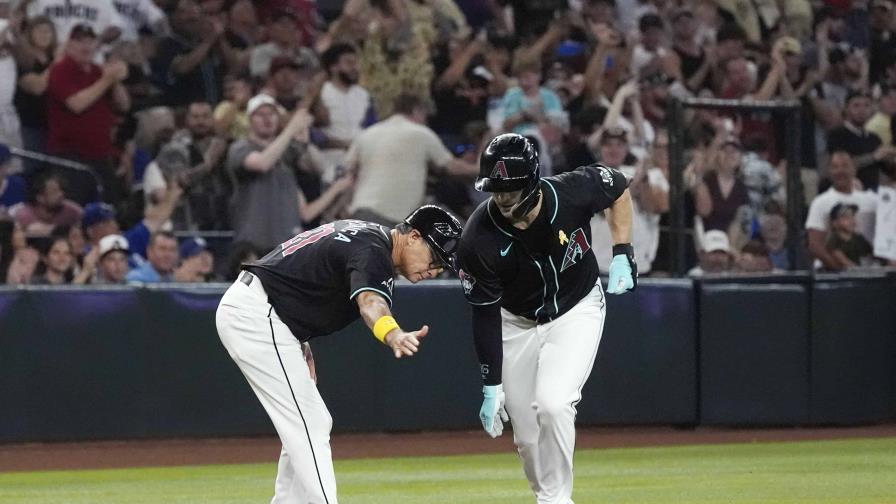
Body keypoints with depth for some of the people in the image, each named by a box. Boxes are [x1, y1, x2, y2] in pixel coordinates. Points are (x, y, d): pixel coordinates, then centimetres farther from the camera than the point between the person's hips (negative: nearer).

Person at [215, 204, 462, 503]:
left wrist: (301, 345, 14)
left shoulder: (362, 233, 14)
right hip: (256, 316, -11)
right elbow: (370, 302, -40)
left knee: (314, 423, 16)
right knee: (309, 427, -15)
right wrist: (393, 336, -61)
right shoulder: (373, 251, -18)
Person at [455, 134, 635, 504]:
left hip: (577, 310, -1)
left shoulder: (575, 192, -27)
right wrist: (492, 387, -18)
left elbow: (619, 188, -3)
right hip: (517, 321, 1)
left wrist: (622, 254, -8)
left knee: (552, 404, -23)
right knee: (527, 434, 3)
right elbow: (485, 316, -18)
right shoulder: (478, 240, -28)